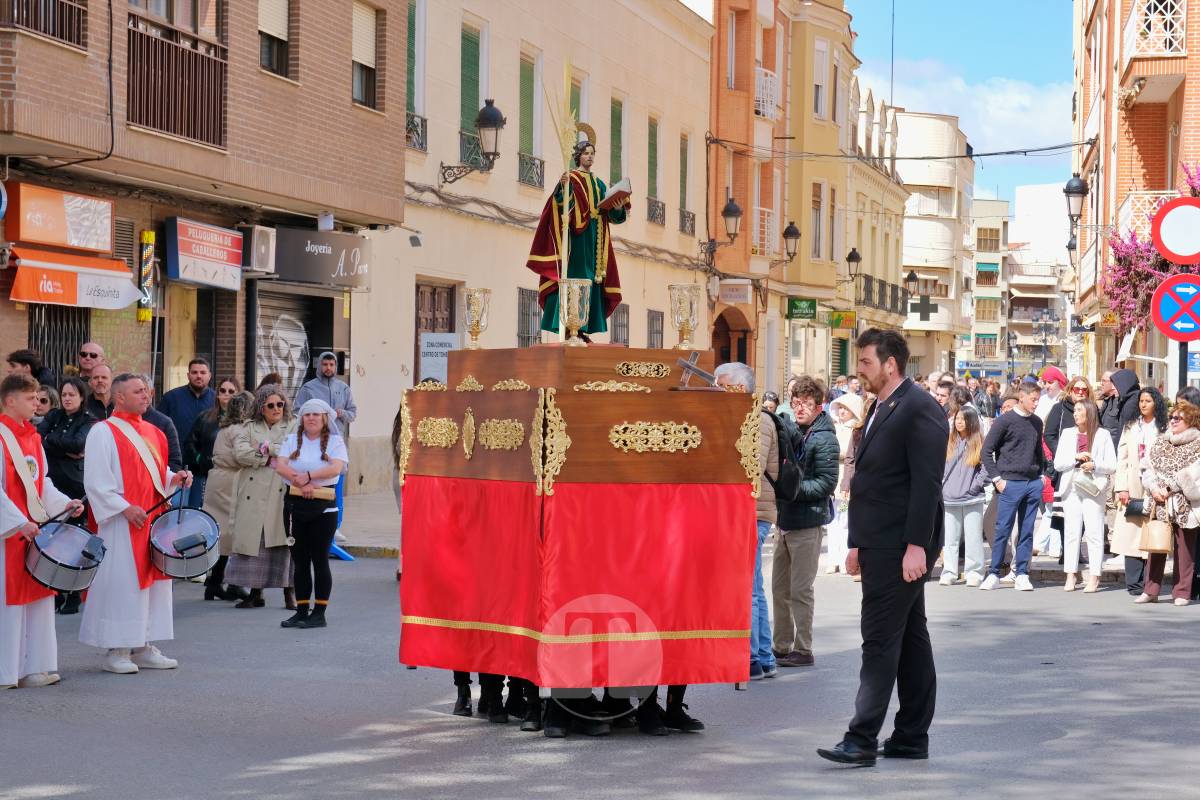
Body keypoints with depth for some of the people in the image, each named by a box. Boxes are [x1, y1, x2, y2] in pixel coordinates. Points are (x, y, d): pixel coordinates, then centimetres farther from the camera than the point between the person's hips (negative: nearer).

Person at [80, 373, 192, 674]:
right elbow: (96, 482, -14)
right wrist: (125, 508, -20)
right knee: (122, 584, -6)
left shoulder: (152, 433, 15)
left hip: (153, 519, 8)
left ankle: (144, 647, 16)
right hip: (121, 524, -8)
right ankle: (117, 651, 1)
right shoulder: (103, 432, -8)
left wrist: (173, 479, 3)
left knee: (152, 579, 9)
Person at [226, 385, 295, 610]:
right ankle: (255, 593, 6)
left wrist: (266, 448, -4)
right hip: (253, 495, 1)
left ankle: (289, 593, 0)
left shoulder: (293, 428, 12)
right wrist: (273, 455, -4)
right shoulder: (249, 428, 15)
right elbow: (240, 453, -2)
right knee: (253, 540, -2)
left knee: (284, 542, -8)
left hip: (282, 494, -1)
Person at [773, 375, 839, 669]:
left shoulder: (825, 439, -10)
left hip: (808, 523, -8)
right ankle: (782, 647, 20)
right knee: (780, 589, 11)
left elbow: (827, 483, -15)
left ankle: (803, 650, 4)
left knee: (800, 590, -4)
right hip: (785, 520, 8)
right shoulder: (792, 433, 12)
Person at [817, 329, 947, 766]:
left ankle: (862, 740, -8)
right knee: (910, 639, 13)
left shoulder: (920, 409, -13)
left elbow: (927, 482, -19)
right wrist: (859, 544, 20)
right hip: (881, 546, 10)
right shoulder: (881, 409, 17)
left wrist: (916, 545, -23)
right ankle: (912, 737, 18)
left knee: (880, 641, -9)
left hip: (901, 548, -10)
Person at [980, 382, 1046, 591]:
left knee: (1027, 531, 5)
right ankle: (994, 574, 3)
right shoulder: (1005, 421, -5)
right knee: (1003, 529, -3)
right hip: (1010, 483, -5)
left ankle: (1021, 574, 10)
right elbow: (987, 450, -4)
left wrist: (1041, 474, 12)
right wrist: (997, 479, -8)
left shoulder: (1037, 422, 11)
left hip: (1033, 483, 5)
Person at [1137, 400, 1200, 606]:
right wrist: (1154, 489, -8)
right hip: (1160, 505, 4)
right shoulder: (1160, 443, 12)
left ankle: (1182, 592, 10)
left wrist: (1169, 488, -15)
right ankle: (1151, 591, 7)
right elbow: (1148, 470, 10)